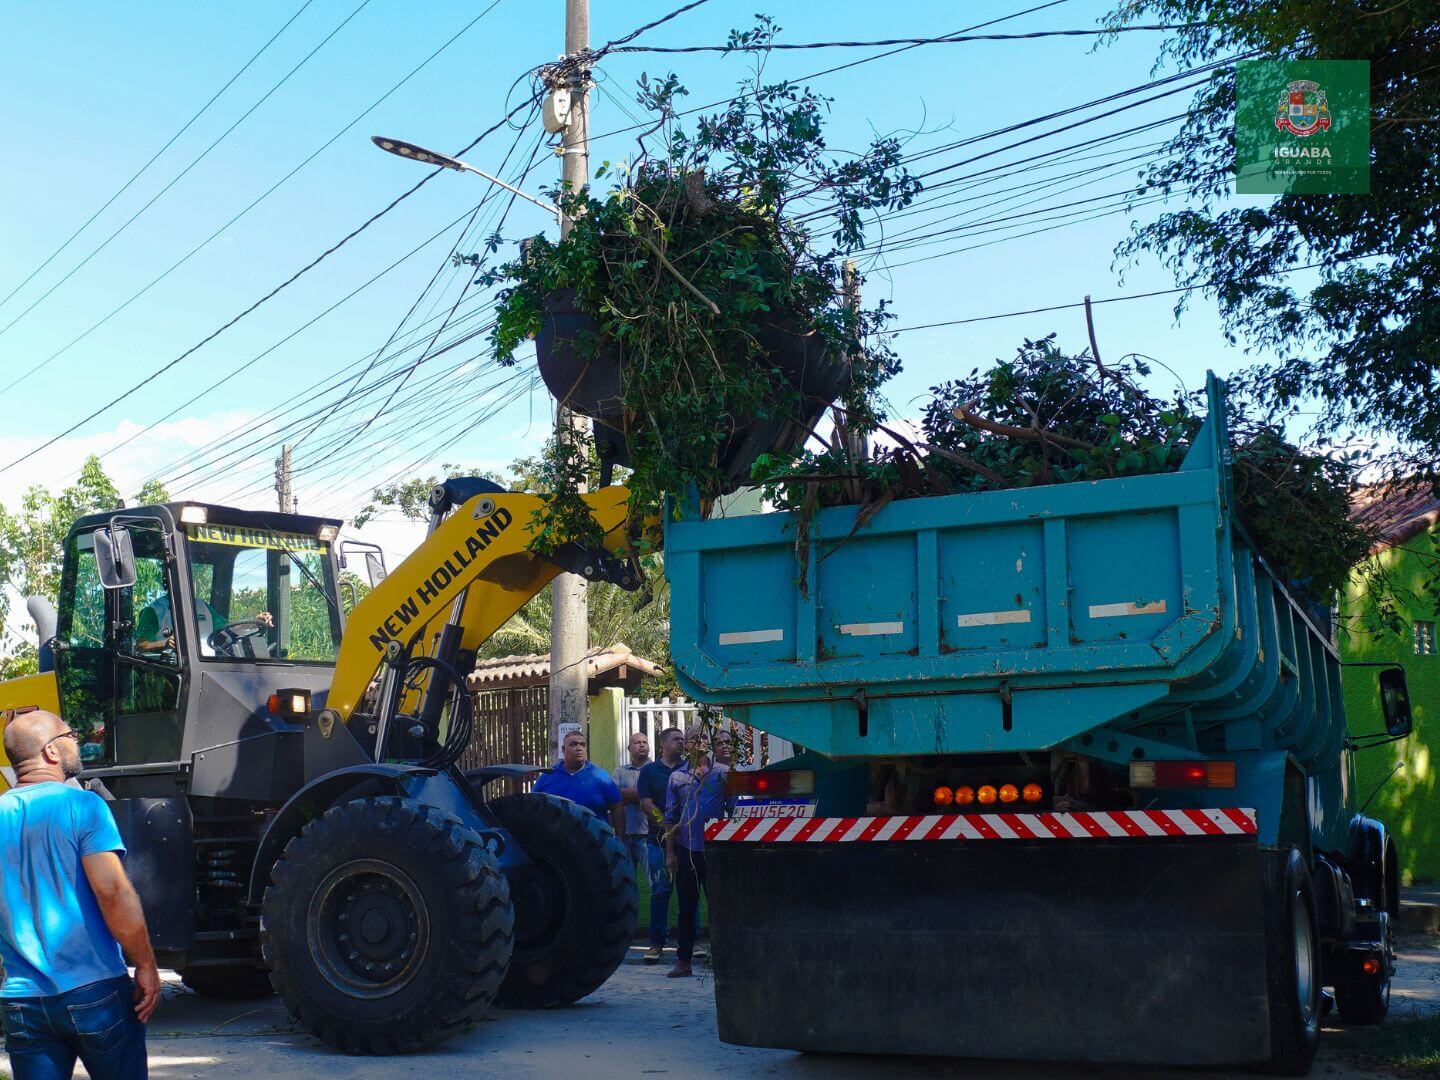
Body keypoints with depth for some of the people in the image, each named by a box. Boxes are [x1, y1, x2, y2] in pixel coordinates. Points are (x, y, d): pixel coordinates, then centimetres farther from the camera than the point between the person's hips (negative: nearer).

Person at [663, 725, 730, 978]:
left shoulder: (723, 773, 3)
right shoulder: (677, 777, 9)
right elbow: (671, 818, 10)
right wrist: (670, 853, 4)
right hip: (686, 850, 2)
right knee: (686, 907, 7)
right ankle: (683, 961, 13)